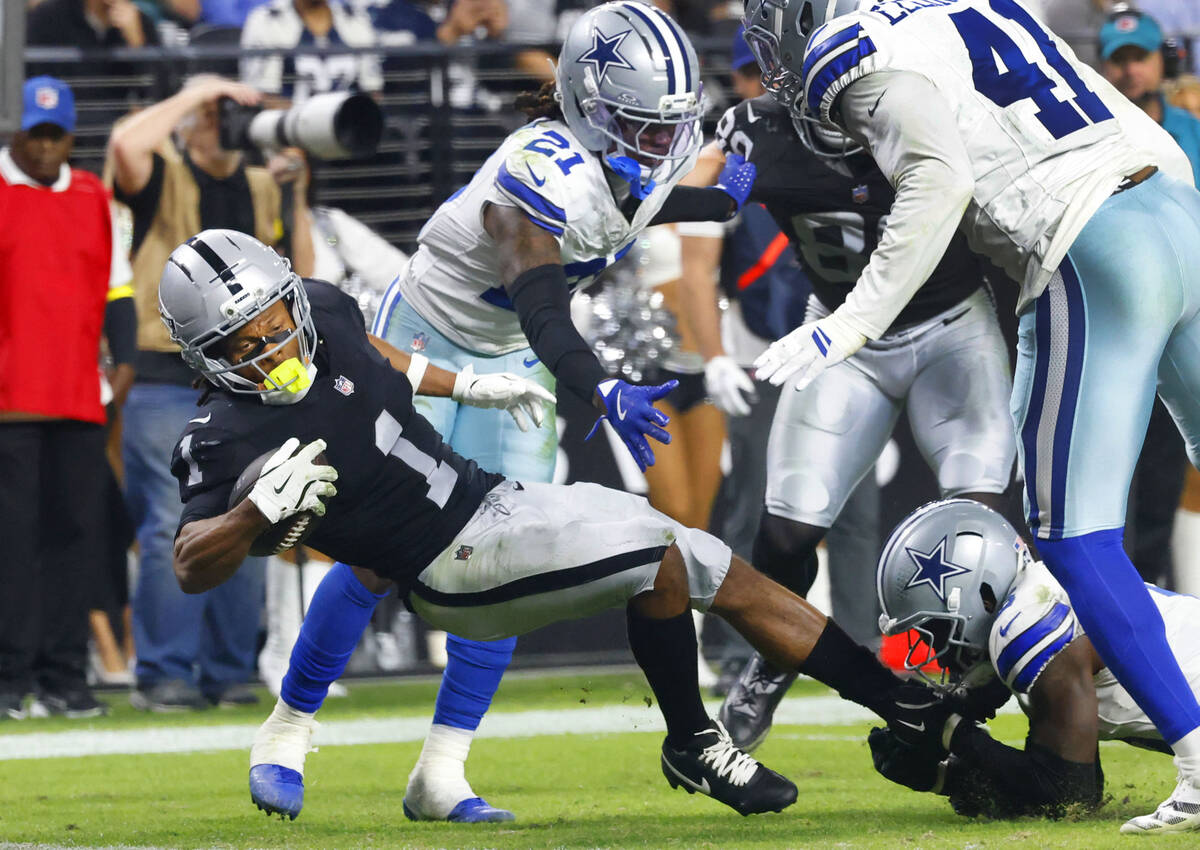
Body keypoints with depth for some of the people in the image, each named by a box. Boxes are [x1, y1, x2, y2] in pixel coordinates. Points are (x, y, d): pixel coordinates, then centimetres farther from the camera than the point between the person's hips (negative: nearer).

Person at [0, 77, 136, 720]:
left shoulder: (94, 198, 16)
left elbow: (115, 284, 18)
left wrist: (124, 357, 8)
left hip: (79, 398, 5)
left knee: (76, 532, 2)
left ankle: (64, 678, 7)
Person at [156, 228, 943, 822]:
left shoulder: (321, 312, -1)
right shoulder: (231, 441, -19)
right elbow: (192, 567, -17)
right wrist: (259, 511, -34)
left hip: (495, 501, 8)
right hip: (456, 568, -8)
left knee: (730, 577, 7)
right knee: (657, 555, -25)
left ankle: (908, 705, 15)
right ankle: (692, 746, -5)